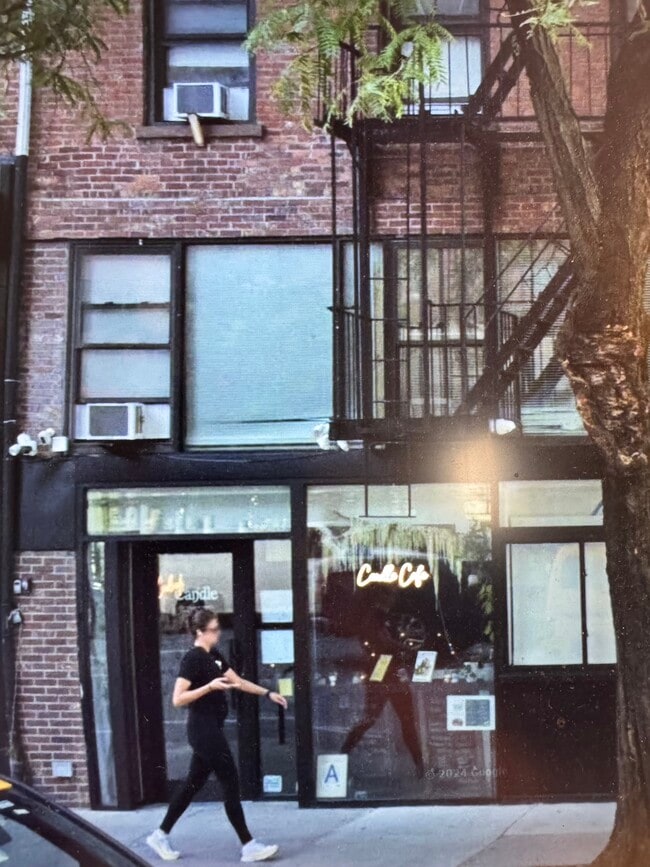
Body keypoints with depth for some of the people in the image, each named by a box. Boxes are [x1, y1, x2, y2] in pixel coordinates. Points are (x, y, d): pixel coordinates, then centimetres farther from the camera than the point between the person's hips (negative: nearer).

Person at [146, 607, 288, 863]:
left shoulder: (214, 656, 12)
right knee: (231, 784, -5)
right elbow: (177, 699, -20)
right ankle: (248, 846, 1)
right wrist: (210, 686, -27)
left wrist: (268, 693, 15)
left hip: (210, 730, 9)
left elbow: (238, 681, 20)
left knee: (193, 785, 14)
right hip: (204, 730, -9)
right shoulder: (192, 659, -15)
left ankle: (160, 835, 24)